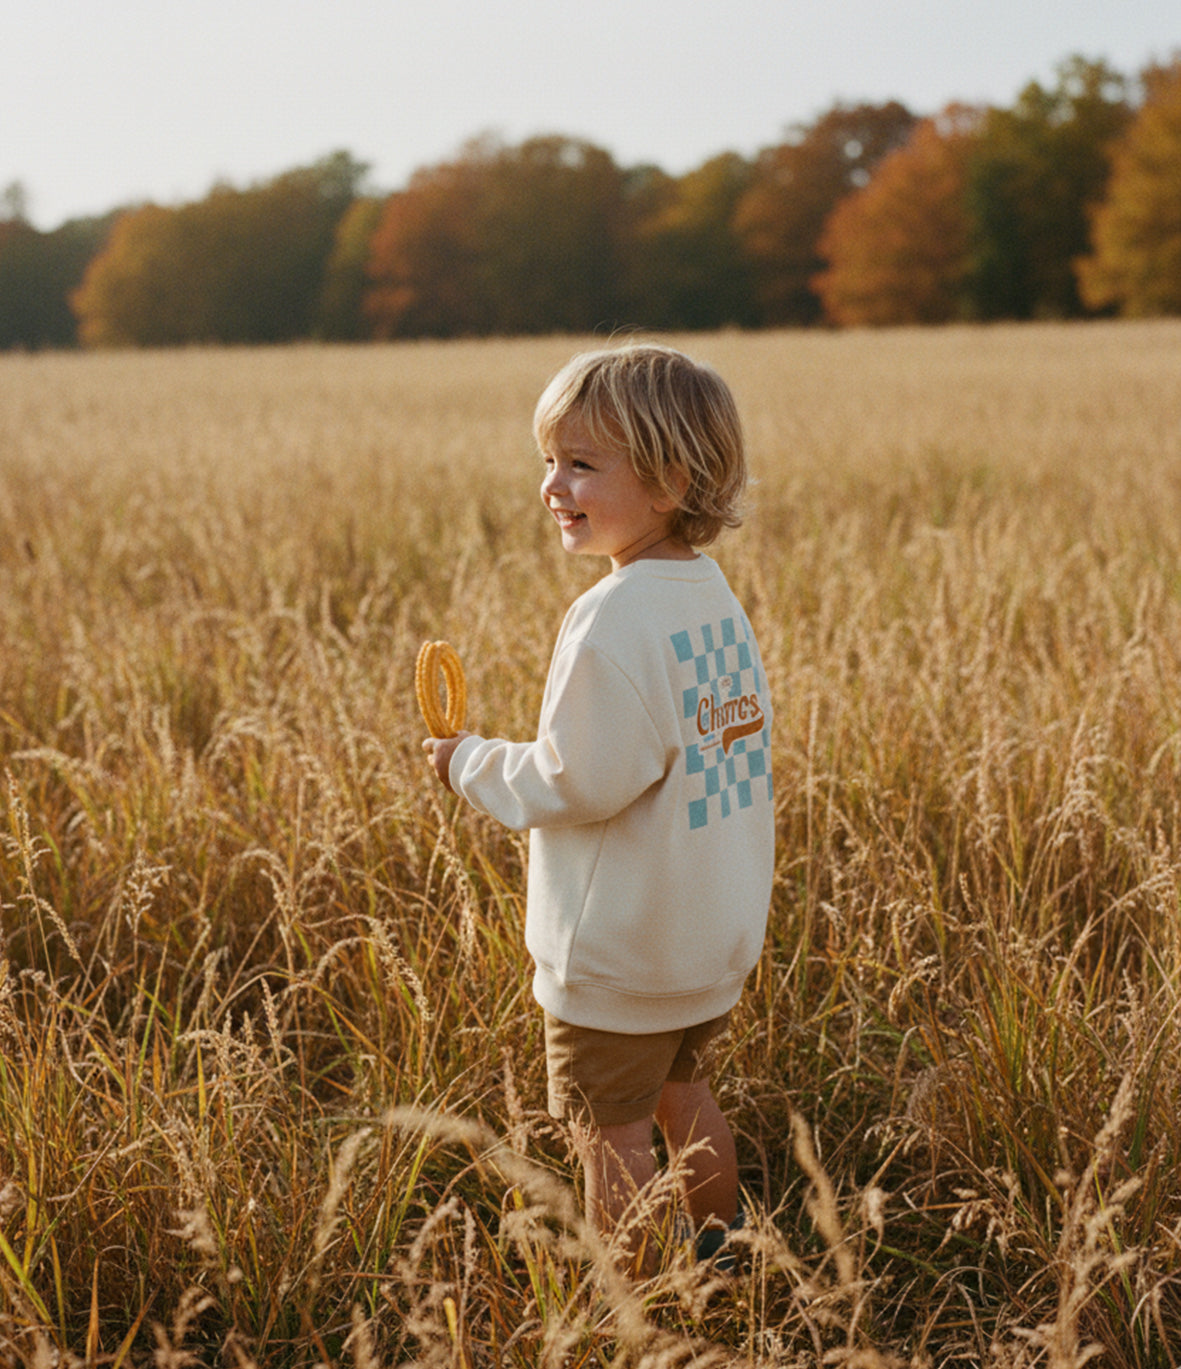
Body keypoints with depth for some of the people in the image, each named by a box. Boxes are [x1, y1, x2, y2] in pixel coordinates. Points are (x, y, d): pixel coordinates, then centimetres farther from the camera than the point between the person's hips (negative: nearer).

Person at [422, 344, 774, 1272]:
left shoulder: (613, 620, -24)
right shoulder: (717, 599, 3)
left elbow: (581, 784, -26)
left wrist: (473, 765, -10)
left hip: (619, 956, -9)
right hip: (720, 935, 9)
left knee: (610, 1129, 6)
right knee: (684, 1092, 25)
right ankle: (724, 1259, 39)